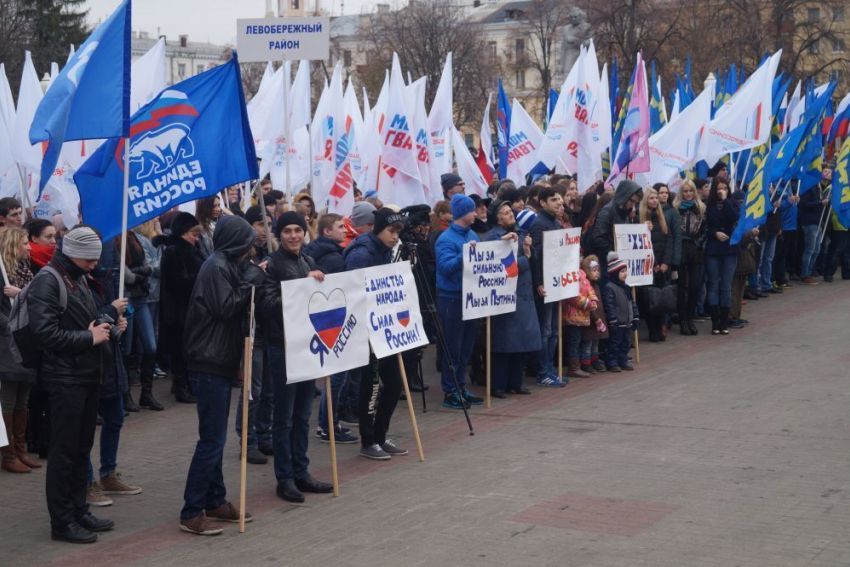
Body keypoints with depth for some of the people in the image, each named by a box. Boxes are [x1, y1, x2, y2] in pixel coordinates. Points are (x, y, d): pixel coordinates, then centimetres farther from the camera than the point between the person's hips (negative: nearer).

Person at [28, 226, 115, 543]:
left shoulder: (78, 278, 15)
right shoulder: (47, 282, -14)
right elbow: (44, 332, -22)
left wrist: (100, 329, 9)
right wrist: (88, 338, -17)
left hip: (87, 375, 9)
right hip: (65, 378, -9)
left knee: (82, 448, 14)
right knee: (64, 450, -3)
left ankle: (78, 511, 23)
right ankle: (62, 521, 3)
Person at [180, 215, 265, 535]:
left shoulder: (226, 265, 16)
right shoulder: (216, 267, -14)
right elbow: (226, 308, -20)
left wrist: (250, 280, 7)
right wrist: (250, 281, -12)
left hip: (219, 362, 10)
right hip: (210, 364, -10)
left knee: (215, 437, 15)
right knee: (212, 439, -9)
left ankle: (215, 502, 23)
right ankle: (191, 513, -5)